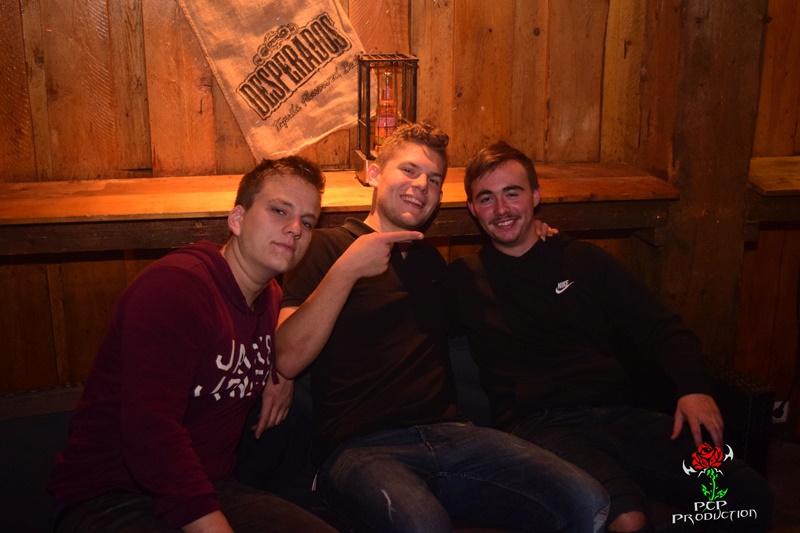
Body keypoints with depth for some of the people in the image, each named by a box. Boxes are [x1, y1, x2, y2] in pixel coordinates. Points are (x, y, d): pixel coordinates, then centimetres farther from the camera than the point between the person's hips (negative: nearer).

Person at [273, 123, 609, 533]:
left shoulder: (431, 260, 24)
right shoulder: (327, 246, 6)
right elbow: (288, 360, -6)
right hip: (359, 448, -5)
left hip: (447, 433, 6)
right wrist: (346, 269, -14)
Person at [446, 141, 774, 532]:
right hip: (539, 424, -4)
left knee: (749, 494, -14)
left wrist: (693, 387, -3)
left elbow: (659, 327, 12)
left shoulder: (583, 260, 17)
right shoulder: (464, 279, 10)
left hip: (616, 414, 4)